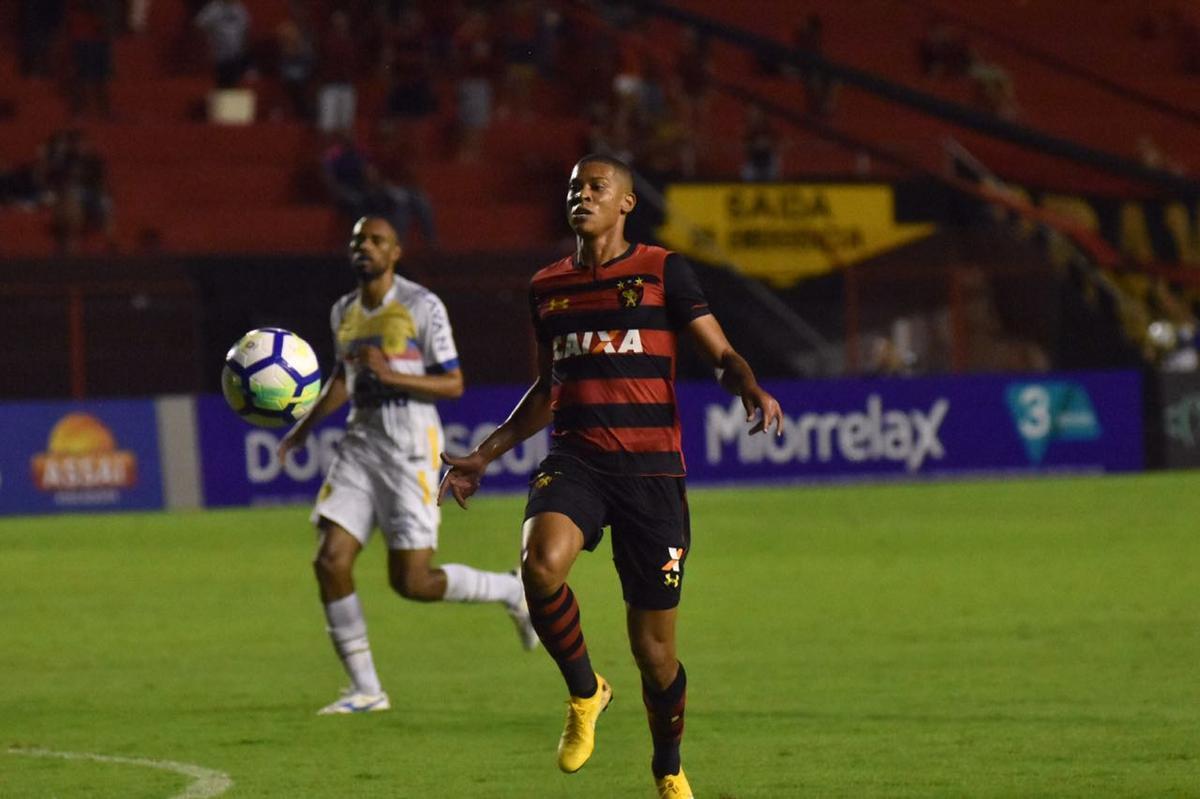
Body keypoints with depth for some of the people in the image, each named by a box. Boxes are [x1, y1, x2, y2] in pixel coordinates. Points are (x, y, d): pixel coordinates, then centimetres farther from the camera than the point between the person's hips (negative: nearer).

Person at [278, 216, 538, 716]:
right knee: (330, 562, -9)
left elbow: (453, 384, -8)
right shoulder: (344, 313, 13)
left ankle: (512, 591, 19)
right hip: (360, 444, 6)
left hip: (410, 449, -6)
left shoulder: (422, 306, -7)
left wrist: (391, 374, -21)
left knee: (411, 582, -9)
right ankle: (365, 690, 0)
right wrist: (306, 425, 19)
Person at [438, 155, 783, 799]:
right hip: (574, 459, 3)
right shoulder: (547, 287, 14)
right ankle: (584, 692, -6)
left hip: (651, 467, -3)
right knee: (541, 564, -31)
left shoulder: (662, 272, 2)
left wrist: (751, 389, -22)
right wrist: (485, 455, 23)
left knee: (654, 644, 1)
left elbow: (722, 356, 0)